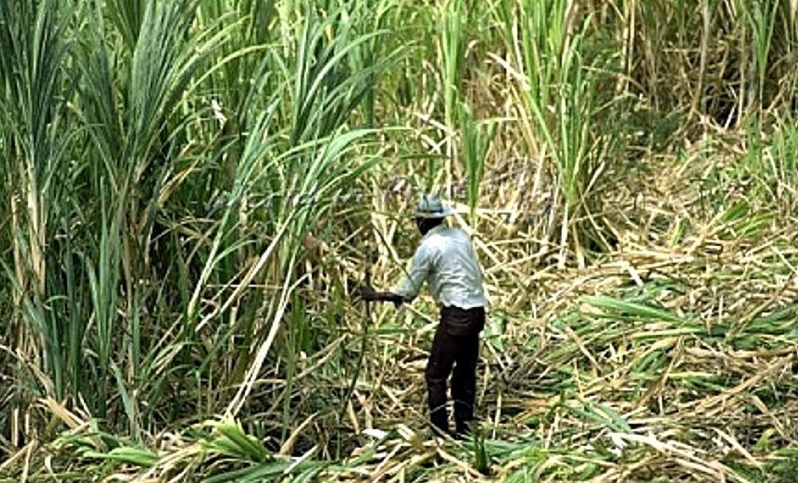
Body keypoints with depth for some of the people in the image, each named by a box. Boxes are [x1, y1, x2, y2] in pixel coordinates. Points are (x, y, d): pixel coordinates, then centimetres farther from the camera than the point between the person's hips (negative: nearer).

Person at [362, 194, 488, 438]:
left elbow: (408, 292, -6)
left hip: (457, 314, -8)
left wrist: (376, 296, 7)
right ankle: (463, 430, 19)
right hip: (477, 309, 8)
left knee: (435, 374, 1)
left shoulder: (428, 247, -9)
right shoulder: (460, 236, 12)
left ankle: (440, 433, 1)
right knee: (465, 371, 15)